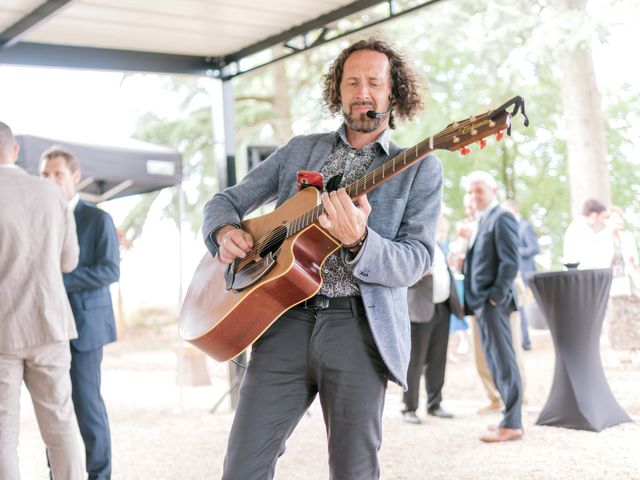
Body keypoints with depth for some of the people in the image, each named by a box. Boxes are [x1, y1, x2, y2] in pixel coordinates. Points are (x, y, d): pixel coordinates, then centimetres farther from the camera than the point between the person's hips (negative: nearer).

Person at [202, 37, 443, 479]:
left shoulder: (419, 168, 6)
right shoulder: (300, 150, 17)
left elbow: (416, 262, -4)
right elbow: (226, 201, 21)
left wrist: (358, 240, -23)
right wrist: (225, 232, -3)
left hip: (360, 326, -2)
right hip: (287, 321, 3)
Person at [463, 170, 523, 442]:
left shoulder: (502, 218, -8)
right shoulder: (482, 221, 20)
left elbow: (510, 262, -15)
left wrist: (496, 296, -18)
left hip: (493, 302, -9)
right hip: (481, 304, 9)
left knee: (503, 361, -6)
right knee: (494, 362, 11)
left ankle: (512, 424, -2)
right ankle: (511, 417, 17)